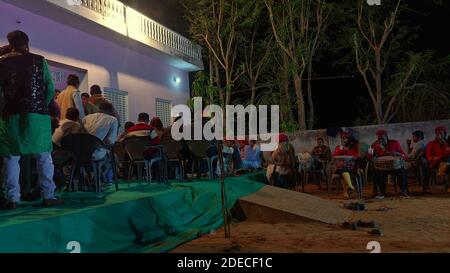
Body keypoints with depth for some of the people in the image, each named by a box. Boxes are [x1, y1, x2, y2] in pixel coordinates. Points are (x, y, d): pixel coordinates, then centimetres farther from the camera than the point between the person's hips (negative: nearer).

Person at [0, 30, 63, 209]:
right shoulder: (39, 61, 3)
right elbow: (50, 87, -1)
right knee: (44, 156, 6)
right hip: (37, 115, -1)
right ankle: (48, 195, 6)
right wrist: (42, 106, 10)